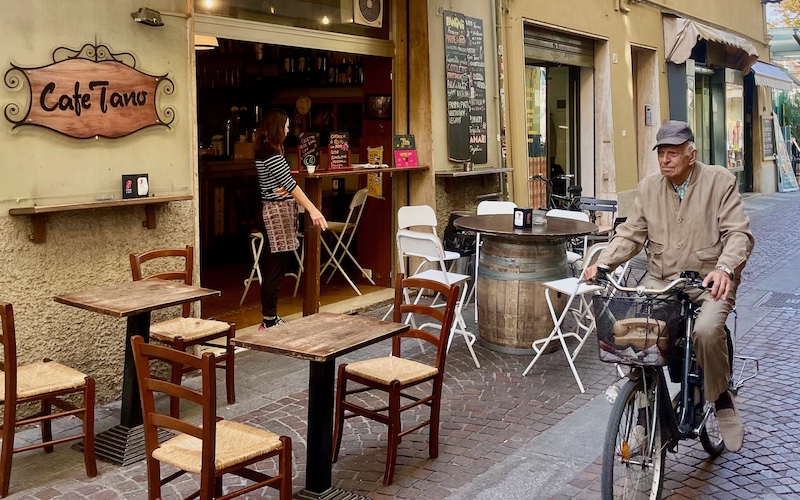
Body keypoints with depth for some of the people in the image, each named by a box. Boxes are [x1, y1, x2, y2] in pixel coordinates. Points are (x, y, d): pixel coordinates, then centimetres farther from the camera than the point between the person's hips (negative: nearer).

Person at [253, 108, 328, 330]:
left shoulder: (265, 150, 15)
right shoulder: (270, 153, -16)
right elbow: (290, 183, -23)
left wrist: (281, 189, -8)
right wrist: (312, 210, -28)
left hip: (277, 211, 10)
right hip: (276, 212, -10)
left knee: (272, 267, 12)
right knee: (275, 269, -7)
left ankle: (271, 318, 19)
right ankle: (268, 322, -2)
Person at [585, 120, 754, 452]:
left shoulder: (719, 181, -3)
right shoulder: (649, 187, 8)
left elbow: (739, 232, -11)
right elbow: (630, 235, 7)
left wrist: (725, 267, -31)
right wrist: (602, 262, -11)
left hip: (709, 280, -3)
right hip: (660, 280, 3)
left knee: (707, 331, -32)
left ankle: (722, 400, -3)